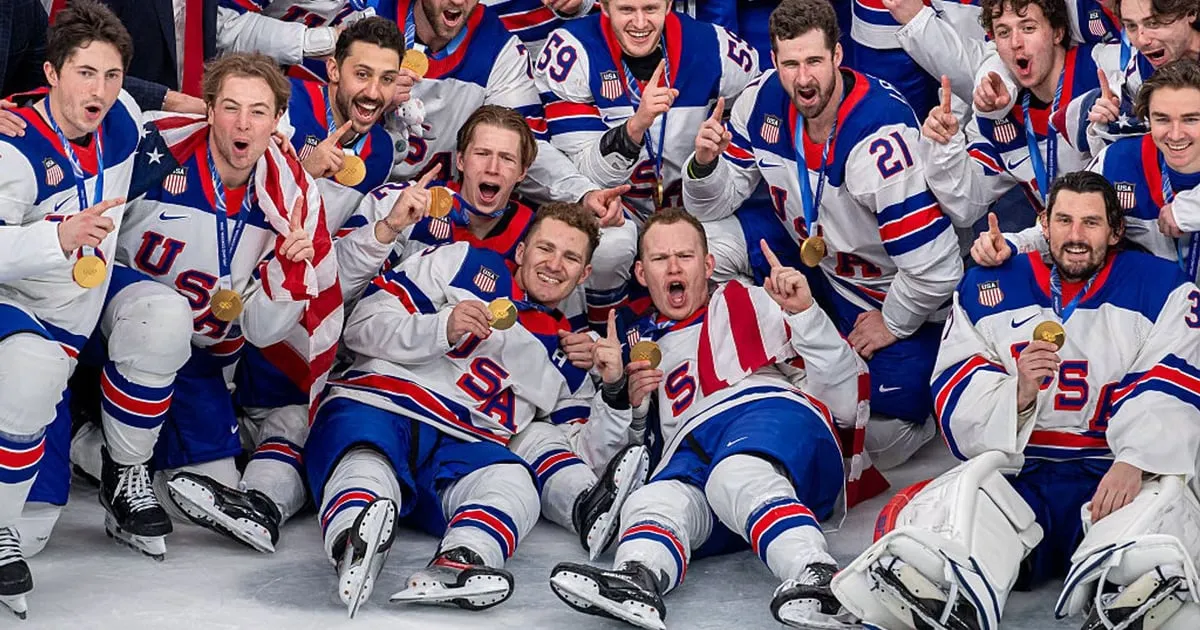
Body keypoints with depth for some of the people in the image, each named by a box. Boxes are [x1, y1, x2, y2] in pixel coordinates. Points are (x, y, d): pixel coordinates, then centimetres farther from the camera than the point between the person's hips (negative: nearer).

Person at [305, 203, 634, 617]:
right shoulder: (463, 265, 17)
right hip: (374, 410, -2)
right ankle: (355, 547, -67)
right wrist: (443, 328, -9)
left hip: (461, 450, 2)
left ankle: (455, 566, -62)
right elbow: (363, 326, 8)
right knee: (366, 479, -38)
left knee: (514, 485, -35)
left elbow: (587, 453, 23)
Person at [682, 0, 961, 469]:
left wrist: (890, 325, -14)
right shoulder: (764, 102, -15)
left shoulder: (880, 137, -34)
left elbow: (934, 266, -31)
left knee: (881, 438, -10)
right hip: (820, 265, 6)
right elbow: (712, 207, -4)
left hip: (904, 296, -6)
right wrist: (705, 163, -26)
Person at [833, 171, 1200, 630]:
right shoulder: (985, 290, 14)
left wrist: (1134, 462, -25)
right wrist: (1017, 393, -17)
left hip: (1114, 480, -1)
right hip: (1015, 476, 2)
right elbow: (958, 408, 6)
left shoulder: (1160, 289, 9)